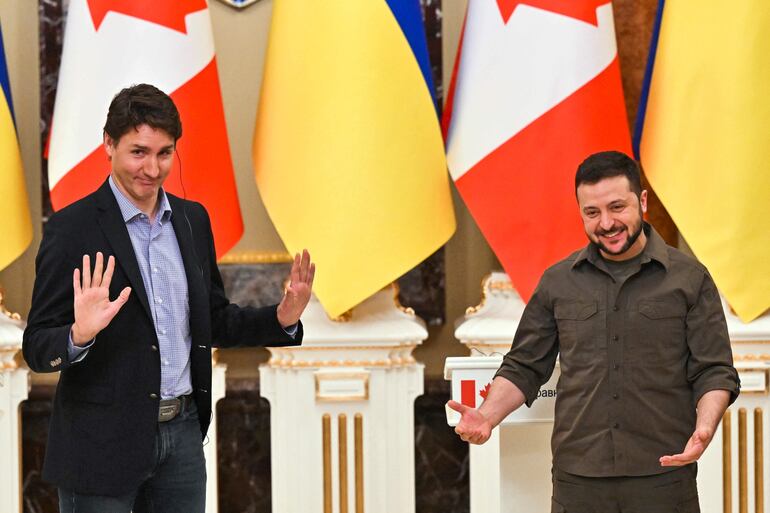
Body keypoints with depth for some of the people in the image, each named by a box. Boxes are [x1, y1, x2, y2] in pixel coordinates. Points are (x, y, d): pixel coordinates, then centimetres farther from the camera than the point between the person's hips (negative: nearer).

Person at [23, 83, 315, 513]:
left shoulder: (193, 219, 8)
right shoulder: (73, 228, -10)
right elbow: (37, 349, -10)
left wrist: (282, 318, -1)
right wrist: (79, 334, -31)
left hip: (183, 432, 5)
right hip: (104, 442, -5)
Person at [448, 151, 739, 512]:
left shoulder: (689, 278, 2)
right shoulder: (558, 282, 9)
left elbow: (714, 372, 0)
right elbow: (524, 368, 12)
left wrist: (704, 430, -19)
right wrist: (487, 416, -6)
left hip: (662, 478, -2)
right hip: (577, 478, 2)